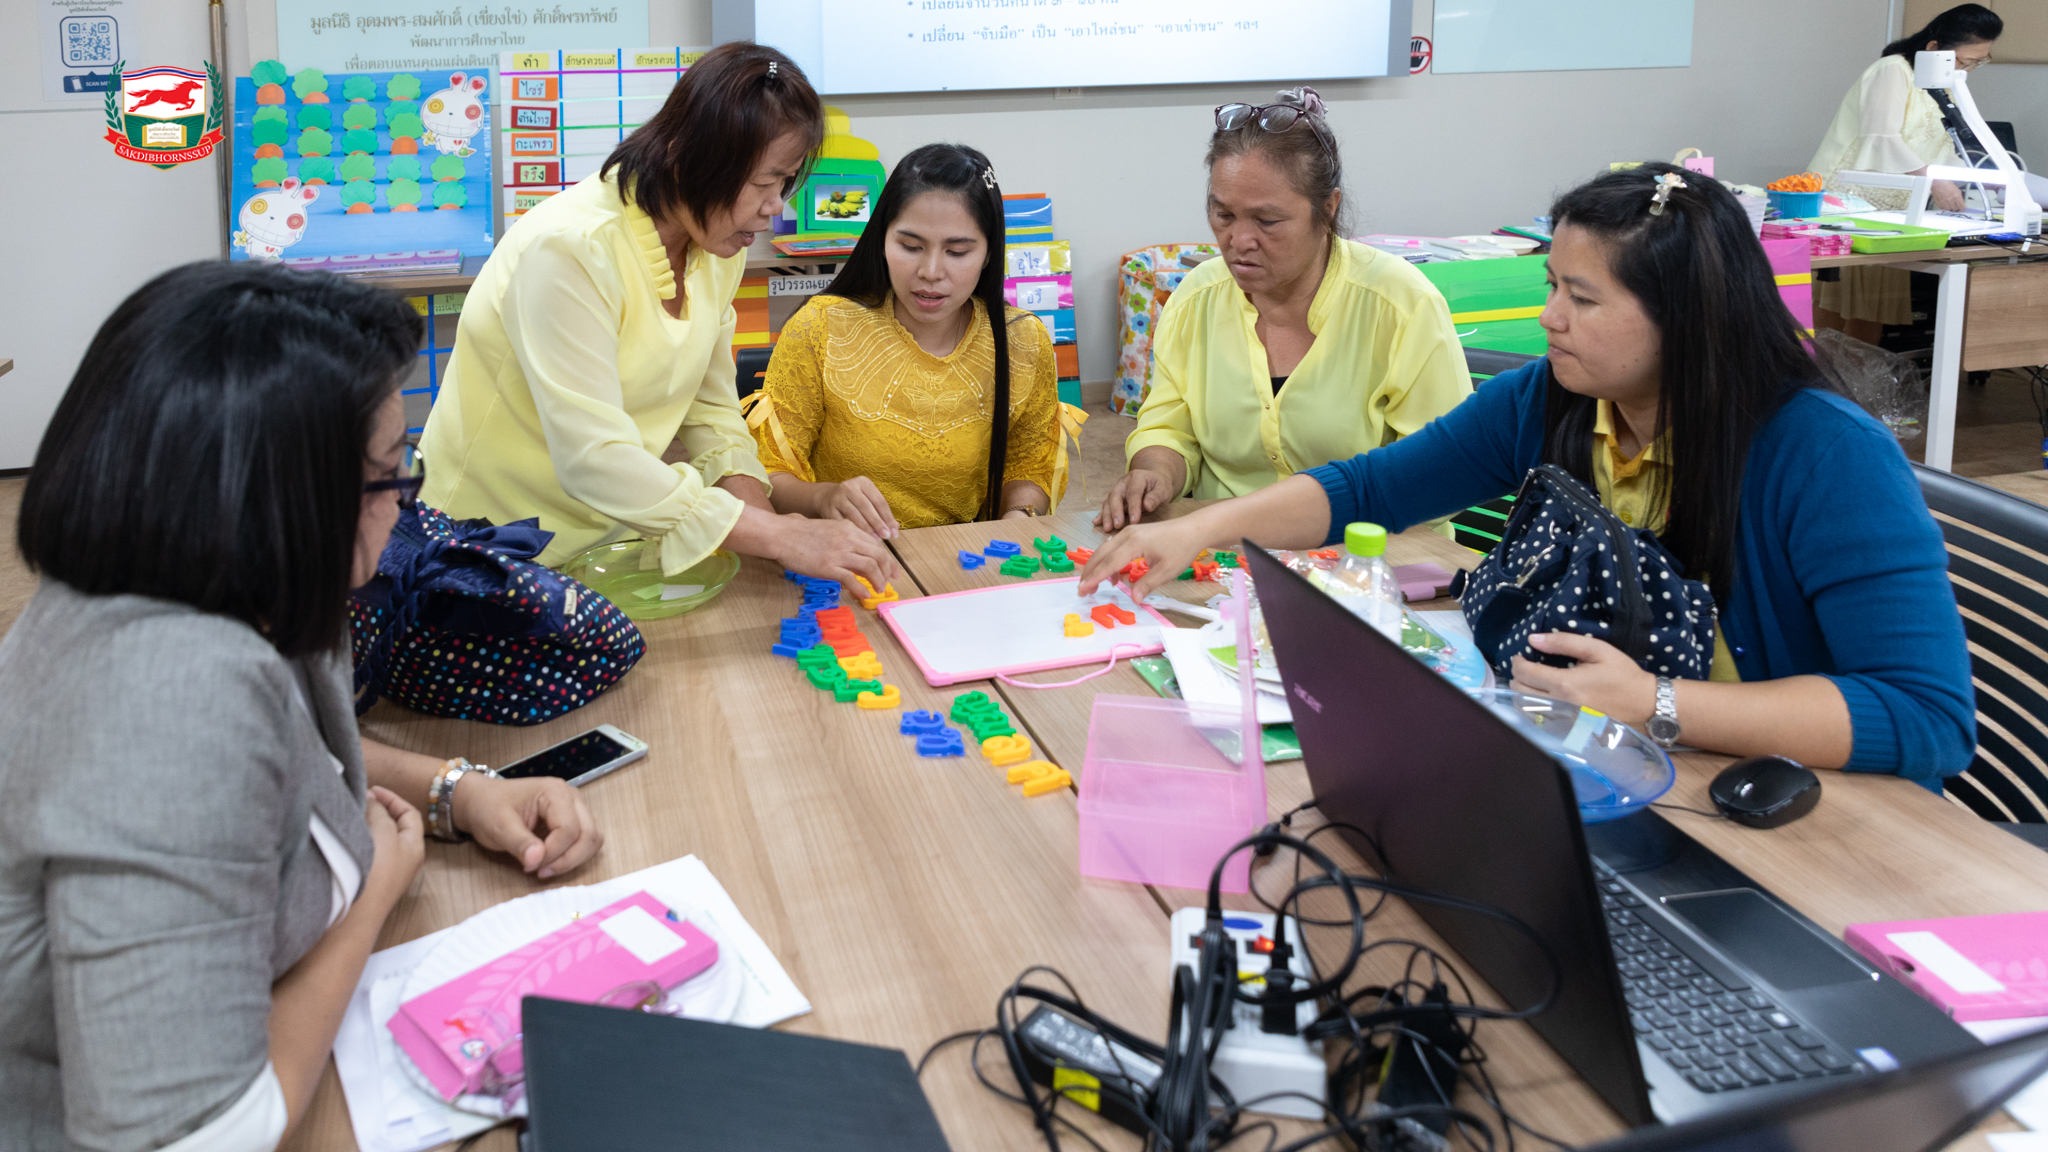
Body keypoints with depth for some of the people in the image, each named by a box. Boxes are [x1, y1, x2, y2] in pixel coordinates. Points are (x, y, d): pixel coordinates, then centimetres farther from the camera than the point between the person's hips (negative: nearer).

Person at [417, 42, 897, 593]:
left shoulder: (719, 245, 1)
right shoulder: (570, 249, -24)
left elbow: (711, 409, 4)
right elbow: (593, 458, -29)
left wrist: (757, 510, -16)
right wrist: (775, 536, -30)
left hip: (613, 537, 6)